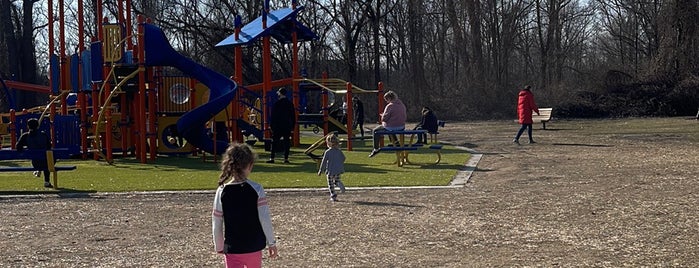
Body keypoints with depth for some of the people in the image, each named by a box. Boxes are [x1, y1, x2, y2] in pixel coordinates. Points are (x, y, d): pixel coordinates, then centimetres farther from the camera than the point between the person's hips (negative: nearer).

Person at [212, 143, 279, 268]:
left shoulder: (222, 191, -7)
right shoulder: (256, 189, -11)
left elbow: (216, 224, -2)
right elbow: (265, 219, -11)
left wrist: (219, 247, 12)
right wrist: (271, 243, 1)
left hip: (232, 249, 0)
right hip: (254, 247, 0)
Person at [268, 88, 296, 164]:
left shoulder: (277, 103, -7)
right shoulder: (290, 104, 6)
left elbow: (273, 115, -7)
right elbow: (293, 116, 10)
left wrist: (271, 125, -2)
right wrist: (292, 126, 15)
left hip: (277, 126, -3)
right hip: (288, 127, 3)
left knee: (275, 142, 1)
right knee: (287, 142, 4)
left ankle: (272, 158, -1)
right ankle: (286, 158, 1)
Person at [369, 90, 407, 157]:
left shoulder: (389, 106, -18)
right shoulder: (402, 105, 5)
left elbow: (384, 118, -17)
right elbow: (405, 117, 12)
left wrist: (382, 116, 5)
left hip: (391, 127, -7)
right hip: (402, 127, 7)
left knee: (375, 130, 13)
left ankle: (376, 149, 16)